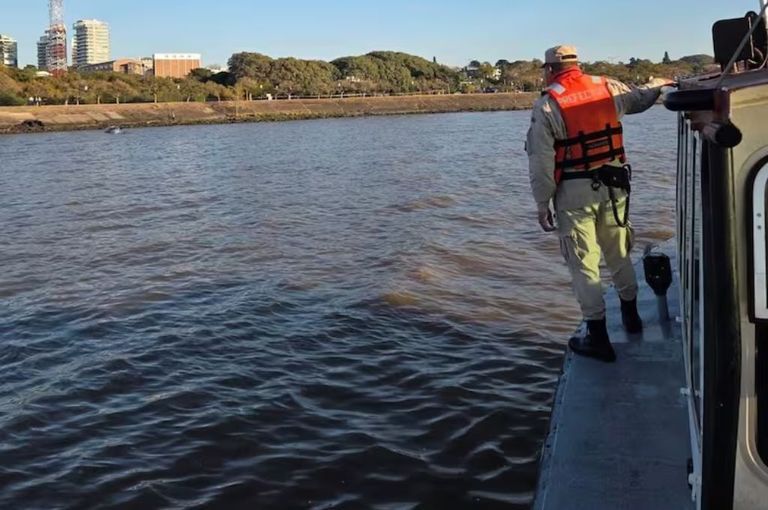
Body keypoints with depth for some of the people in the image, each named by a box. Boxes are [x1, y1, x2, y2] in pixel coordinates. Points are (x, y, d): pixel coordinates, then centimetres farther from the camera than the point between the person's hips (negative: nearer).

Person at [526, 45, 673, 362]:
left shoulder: (548, 105, -10)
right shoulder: (609, 88, 4)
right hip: (613, 185, 5)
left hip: (574, 192, -5)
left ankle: (598, 338, 5)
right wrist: (658, 85, 45)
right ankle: (630, 315, 38)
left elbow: (541, 162, -12)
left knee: (584, 264, 1)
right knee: (619, 253, 21)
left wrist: (542, 205, -4)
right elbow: (640, 100, 24)